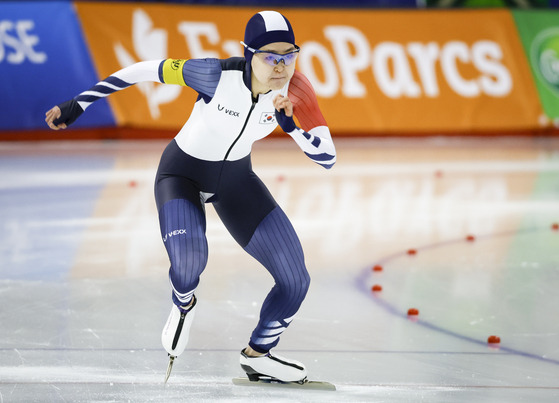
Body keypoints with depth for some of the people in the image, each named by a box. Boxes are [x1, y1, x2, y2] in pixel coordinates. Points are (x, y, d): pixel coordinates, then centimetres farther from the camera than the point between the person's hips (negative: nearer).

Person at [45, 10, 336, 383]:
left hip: (235, 178, 4)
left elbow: (328, 158, -20)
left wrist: (291, 124, -38)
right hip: (184, 171, -4)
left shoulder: (290, 91, -20)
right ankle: (183, 305, 4)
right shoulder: (218, 75, -32)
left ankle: (258, 355, 26)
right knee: (189, 255, -34)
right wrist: (78, 104, -20)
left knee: (295, 281, -2)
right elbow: (147, 71, -22)